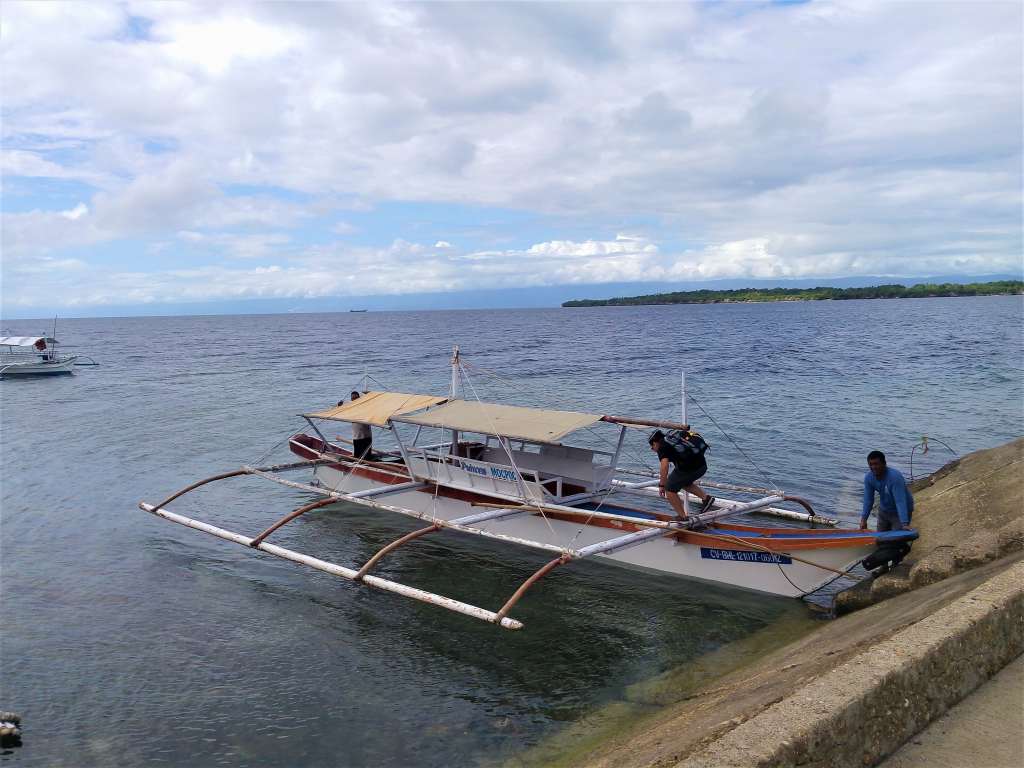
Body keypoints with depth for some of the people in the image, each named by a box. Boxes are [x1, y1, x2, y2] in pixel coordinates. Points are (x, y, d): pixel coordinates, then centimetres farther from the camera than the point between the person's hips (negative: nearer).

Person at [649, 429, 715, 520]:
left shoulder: (662, 448, 5)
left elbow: (665, 466, -11)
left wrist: (661, 485, -4)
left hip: (688, 467, -9)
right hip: (702, 466, 9)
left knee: (669, 489, 9)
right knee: (685, 482, 34)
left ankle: (682, 517, 12)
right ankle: (706, 497, 19)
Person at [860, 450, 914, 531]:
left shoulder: (895, 477, -33)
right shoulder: (868, 478, -15)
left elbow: (900, 501, -40)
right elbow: (868, 500, -10)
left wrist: (905, 524, -46)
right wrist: (864, 519, -17)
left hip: (901, 511, -6)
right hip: (884, 511, 6)